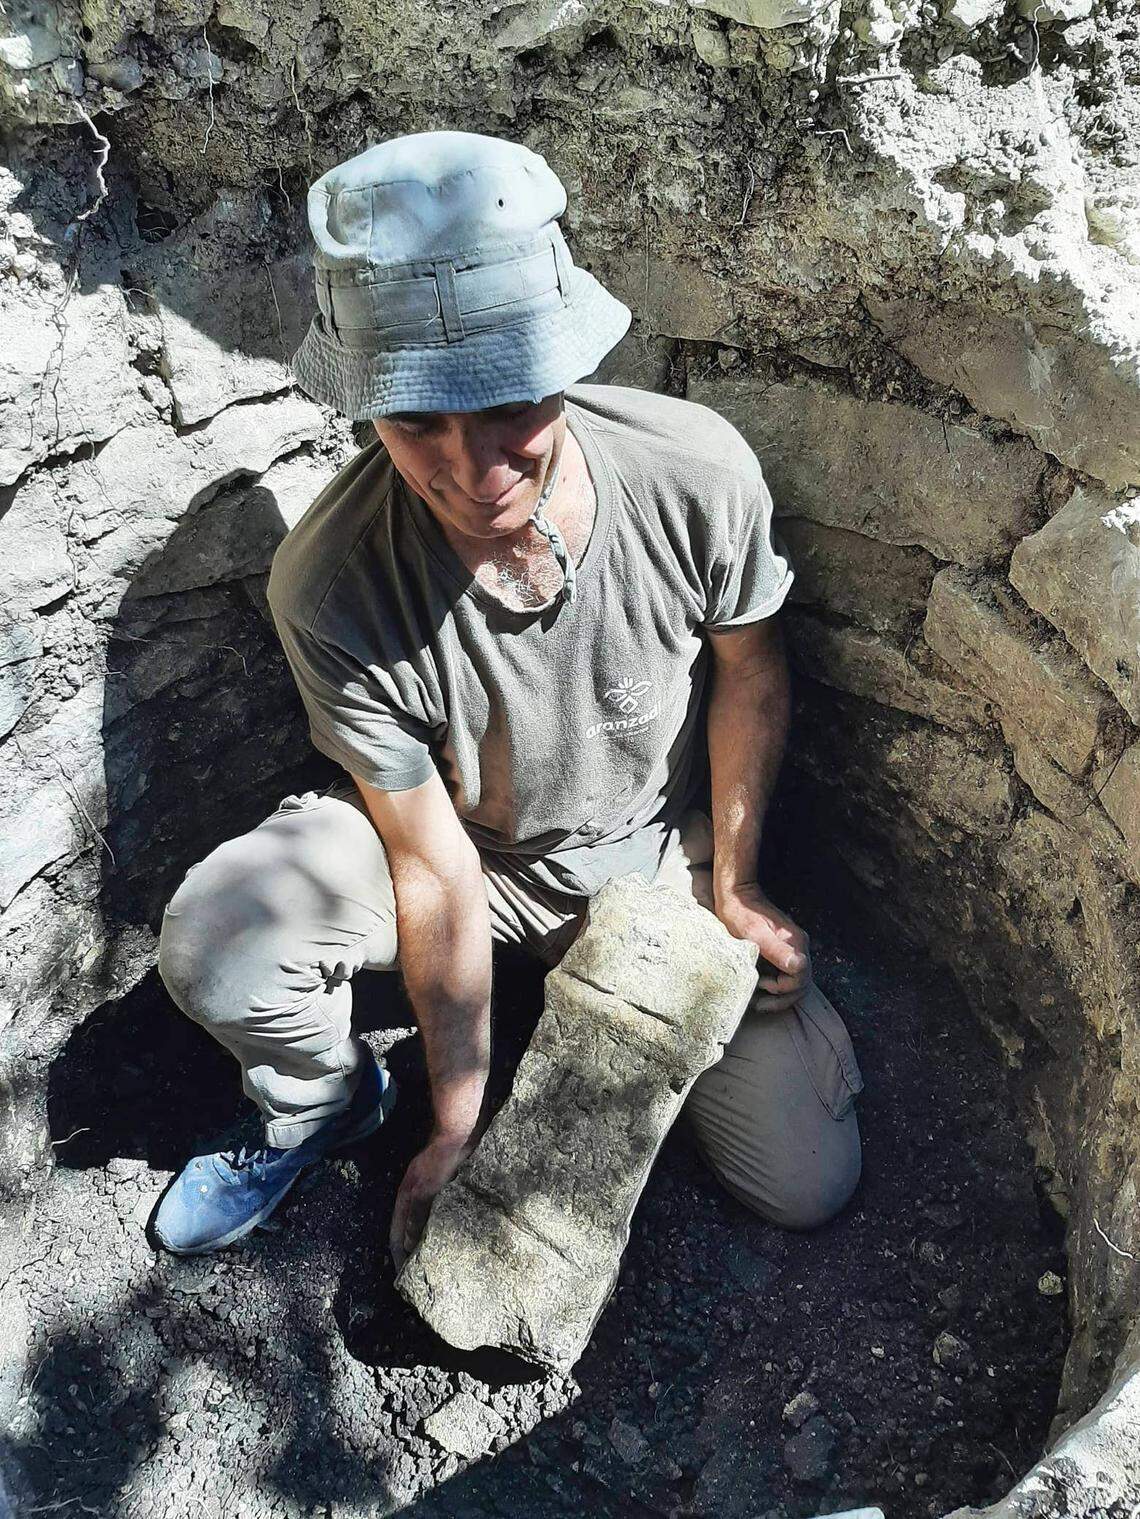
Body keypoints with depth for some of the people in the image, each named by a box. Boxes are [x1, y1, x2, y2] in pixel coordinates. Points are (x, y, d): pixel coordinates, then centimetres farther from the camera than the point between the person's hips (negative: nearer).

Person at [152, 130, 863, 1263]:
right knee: (214, 940, -29)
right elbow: (436, 870, -21)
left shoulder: (700, 473, -28)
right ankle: (326, 1101, 8)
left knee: (808, 1181, -4)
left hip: (658, 846, 2)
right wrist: (459, 1126, -12)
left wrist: (730, 885, -4)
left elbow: (749, 667, -6)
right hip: (467, 845, -1)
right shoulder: (331, 589, -31)